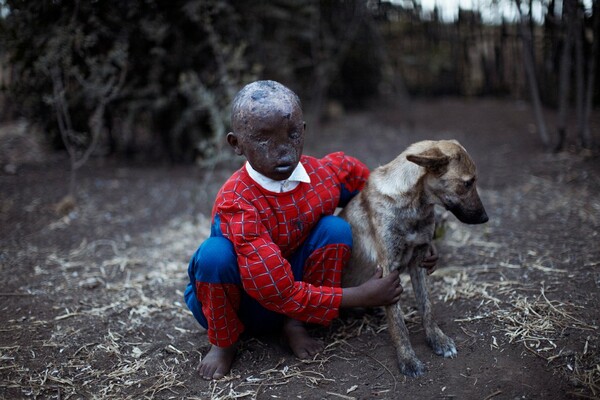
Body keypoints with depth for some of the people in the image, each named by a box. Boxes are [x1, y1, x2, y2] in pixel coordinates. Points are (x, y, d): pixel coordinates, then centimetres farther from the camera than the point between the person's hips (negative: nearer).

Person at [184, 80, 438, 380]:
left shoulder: (329, 173, -15)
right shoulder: (236, 204, -31)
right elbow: (278, 292, -32)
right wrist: (362, 296, -25)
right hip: (239, 301, -3)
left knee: (336, 229, -20)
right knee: (216, 253, -34)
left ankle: (294, 324, -4)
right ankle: (223, 341, -4)